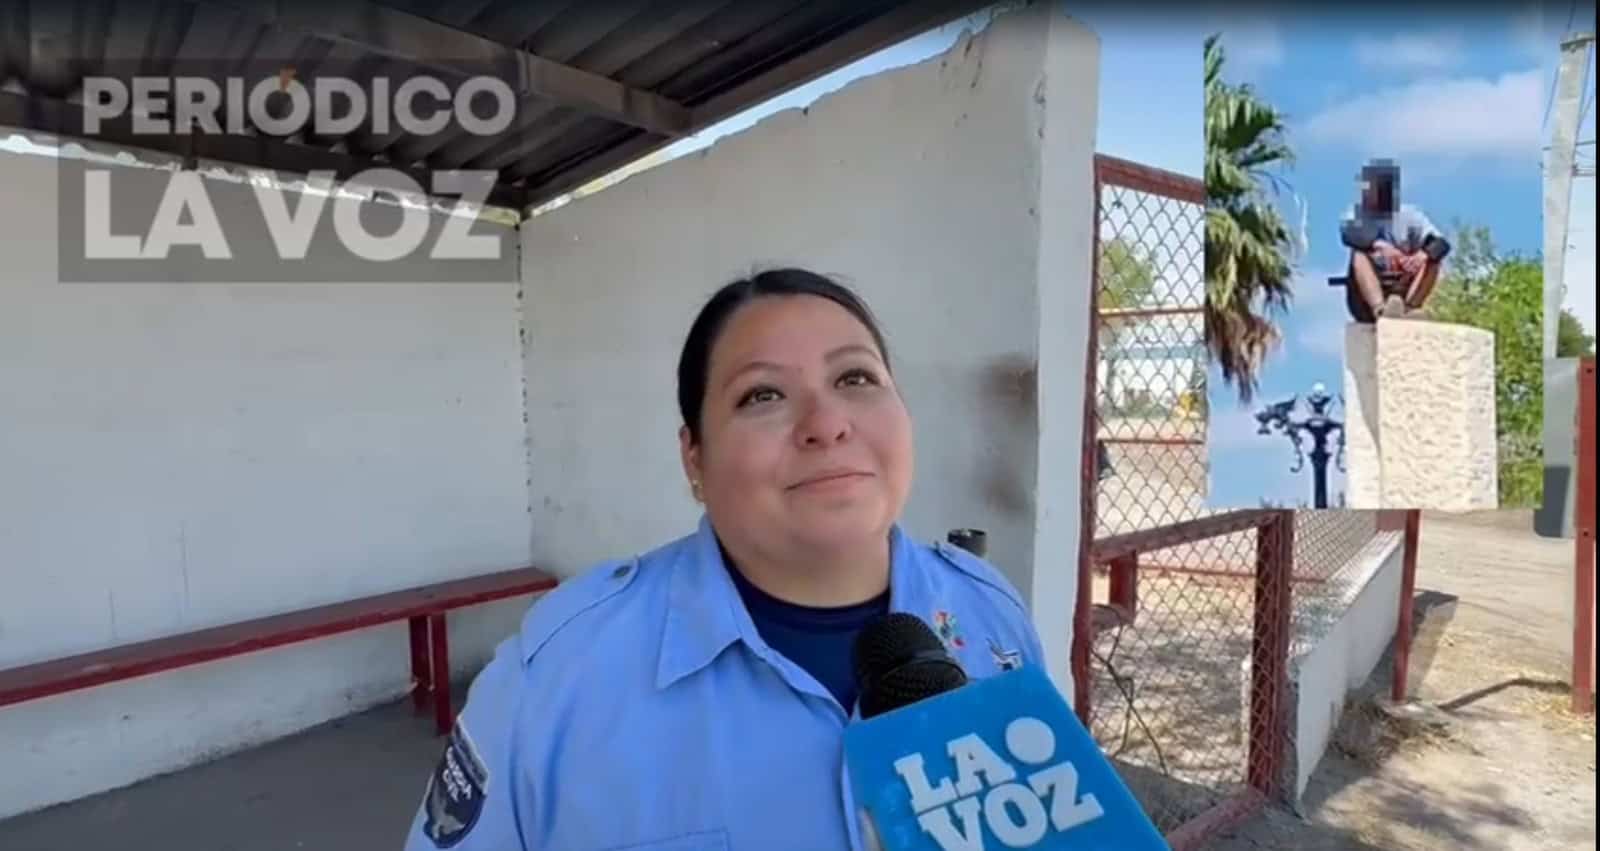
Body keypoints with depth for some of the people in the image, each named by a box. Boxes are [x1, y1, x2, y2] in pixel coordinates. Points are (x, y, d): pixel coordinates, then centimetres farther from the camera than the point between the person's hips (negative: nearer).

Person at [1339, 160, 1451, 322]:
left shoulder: (1408, 215, 4)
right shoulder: (1356, 214, 2)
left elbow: (1442, 244, -8)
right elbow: (1347, 234, -22)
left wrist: (1422, 255, -31)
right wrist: (1381, 245, -39)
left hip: (1403, 292, 2)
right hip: (1367, 301, -2)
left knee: (1432, 256, -14)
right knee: (1359, 254, -25)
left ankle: (1407, 308, -33)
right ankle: (1380, 309, -48)